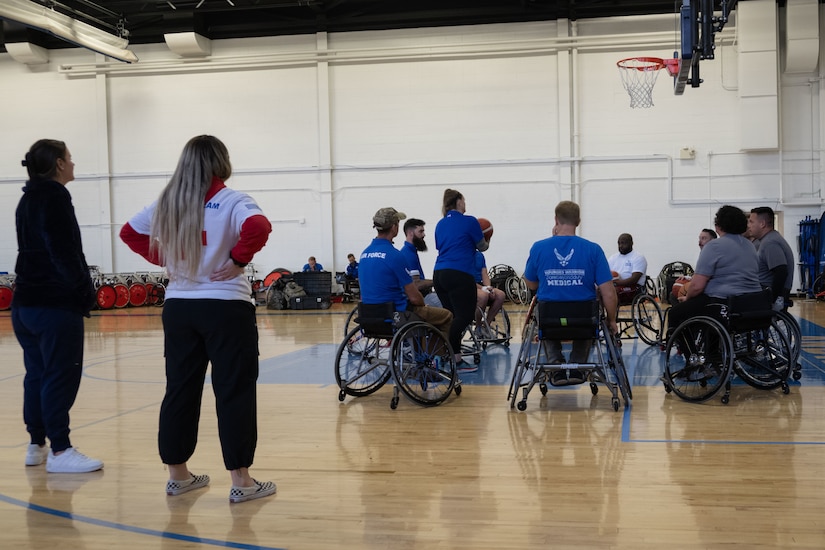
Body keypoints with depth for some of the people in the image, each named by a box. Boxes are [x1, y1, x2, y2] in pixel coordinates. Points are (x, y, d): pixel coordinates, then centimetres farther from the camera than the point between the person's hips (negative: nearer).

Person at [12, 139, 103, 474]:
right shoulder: (54, 196, -10)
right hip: (56, 304, -9)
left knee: (37, 374, 13)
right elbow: (64, 252, -18)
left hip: (25, 301, 9)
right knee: (62, 376, -5)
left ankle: (37, 446, 20)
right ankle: (60, 451, -2)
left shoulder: (28, 199, 18)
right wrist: (85, 292, -10)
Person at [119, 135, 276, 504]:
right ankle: (241, 482, 4)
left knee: (180, 389, 13)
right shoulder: (231, 202, -10)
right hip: (225, 308, -6)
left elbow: (129, 232, 16)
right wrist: (238, 259, -16)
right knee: (235, 392, 0)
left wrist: (165, 259, 12)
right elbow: (259, 227, -29)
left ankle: (178, 475, 24)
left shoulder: (167, 203, 7)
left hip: (178, 307, 6)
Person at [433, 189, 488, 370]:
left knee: (454, 317, 11)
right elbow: (482, 246, 10)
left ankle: (457, 360, 10)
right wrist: (486, 243, 34)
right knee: (466, 316, -6)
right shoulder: (469, 222, -2)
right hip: (460, 275, -7)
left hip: (439, 274, 7)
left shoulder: (440, 224, 16)